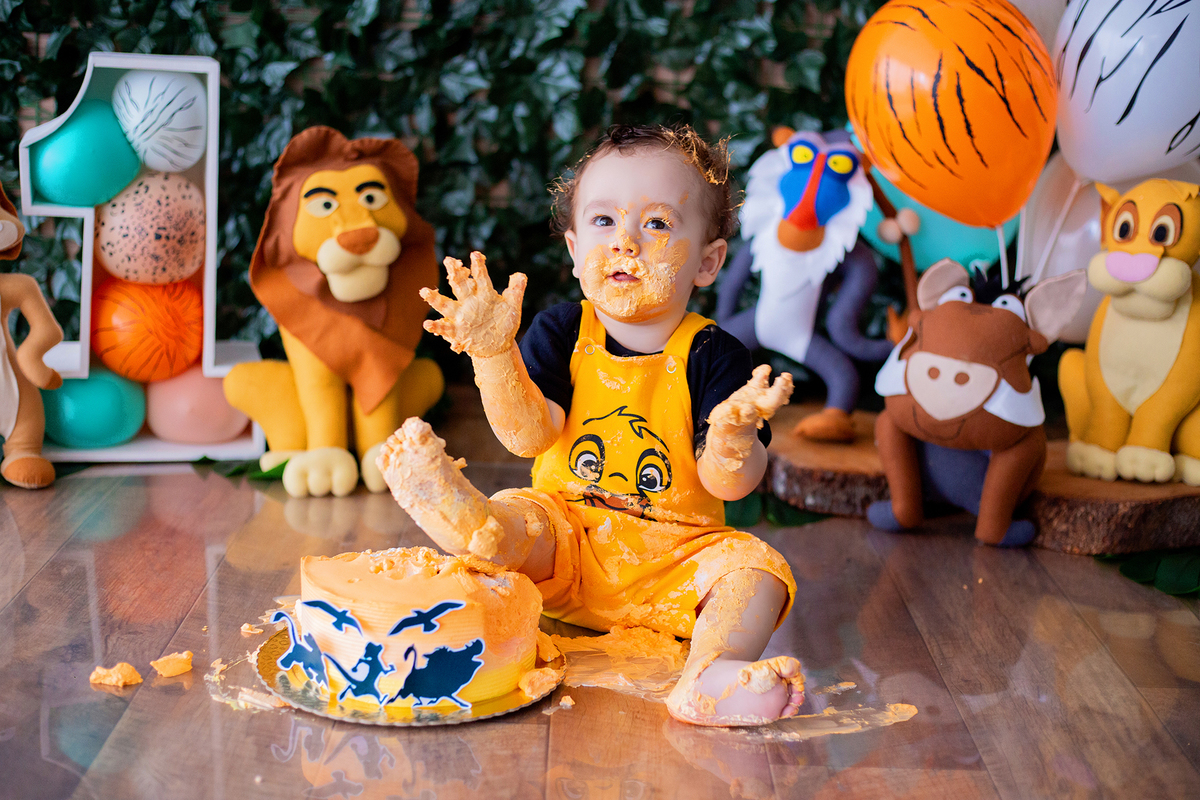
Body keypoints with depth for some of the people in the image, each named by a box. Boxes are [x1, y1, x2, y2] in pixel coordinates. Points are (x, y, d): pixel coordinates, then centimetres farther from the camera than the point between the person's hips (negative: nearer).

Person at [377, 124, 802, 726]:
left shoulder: (713, 355, -5)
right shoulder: (561, 332, 1)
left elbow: (730, 484, -13)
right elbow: (528, 435, -11)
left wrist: (733, 432, -36)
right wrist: (493, 354, -25)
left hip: (675, 564, -1)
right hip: (565, 549, 1)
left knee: (757, 569, -26)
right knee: (516, 520, -26)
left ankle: (710, 672, -50)